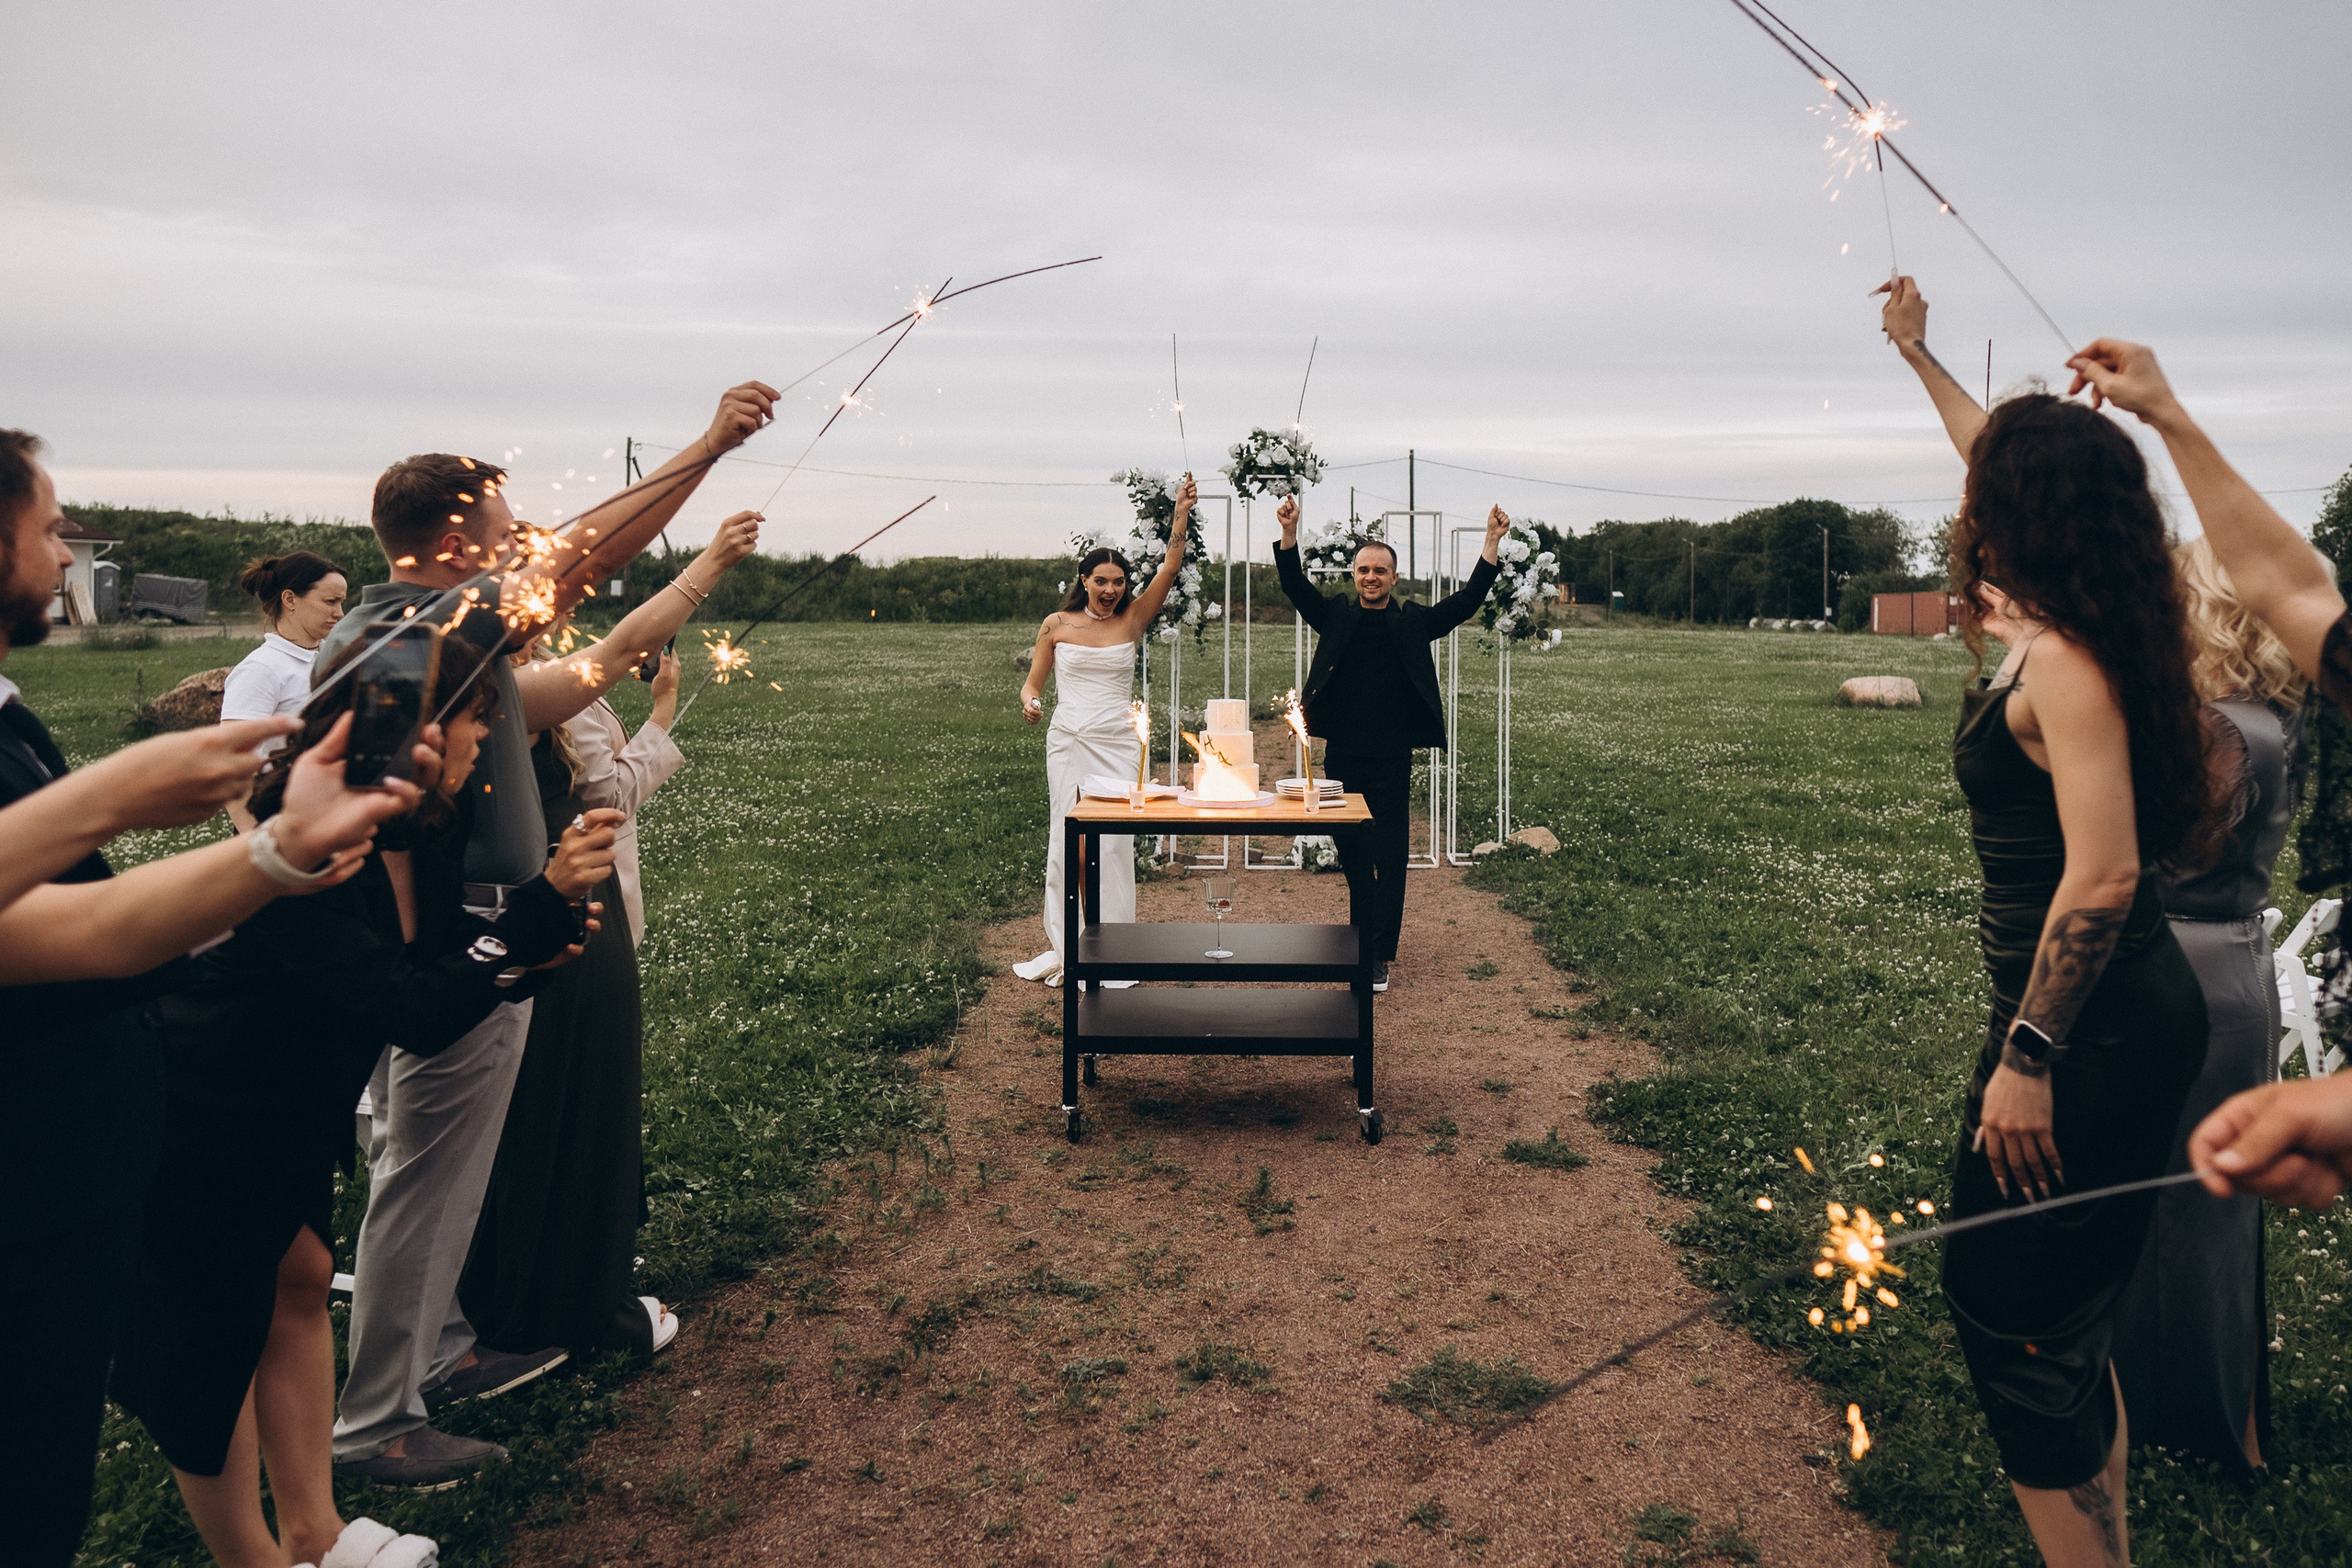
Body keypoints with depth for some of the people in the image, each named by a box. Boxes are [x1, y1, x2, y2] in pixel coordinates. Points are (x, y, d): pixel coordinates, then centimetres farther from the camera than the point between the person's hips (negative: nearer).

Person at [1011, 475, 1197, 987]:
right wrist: (1030, 702, -12)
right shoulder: (1057, 625, 5)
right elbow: (1032, 683, 10)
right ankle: (1064, 949, 11)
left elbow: (1169, 567, -5)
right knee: (1066, 841, 2)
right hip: (1067, 741, 1)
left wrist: (1182, 512, -13)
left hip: (1117, 743, -1)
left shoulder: (1132, 619, 4)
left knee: (1113, 843, -2)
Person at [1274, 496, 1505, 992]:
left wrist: (1492, 543, -10)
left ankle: (1380, 955, 4)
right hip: (1342, 758, 1)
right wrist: (1289, 533, -18)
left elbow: (1468, 600, -1)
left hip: (1392, 762, -1)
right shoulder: (1336, 618, 8)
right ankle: (1362, 941, 26)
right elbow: (1296, 586, -4)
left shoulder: (1413, 623, 6)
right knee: (1352, 855, 11)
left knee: (1390, 859, -1)